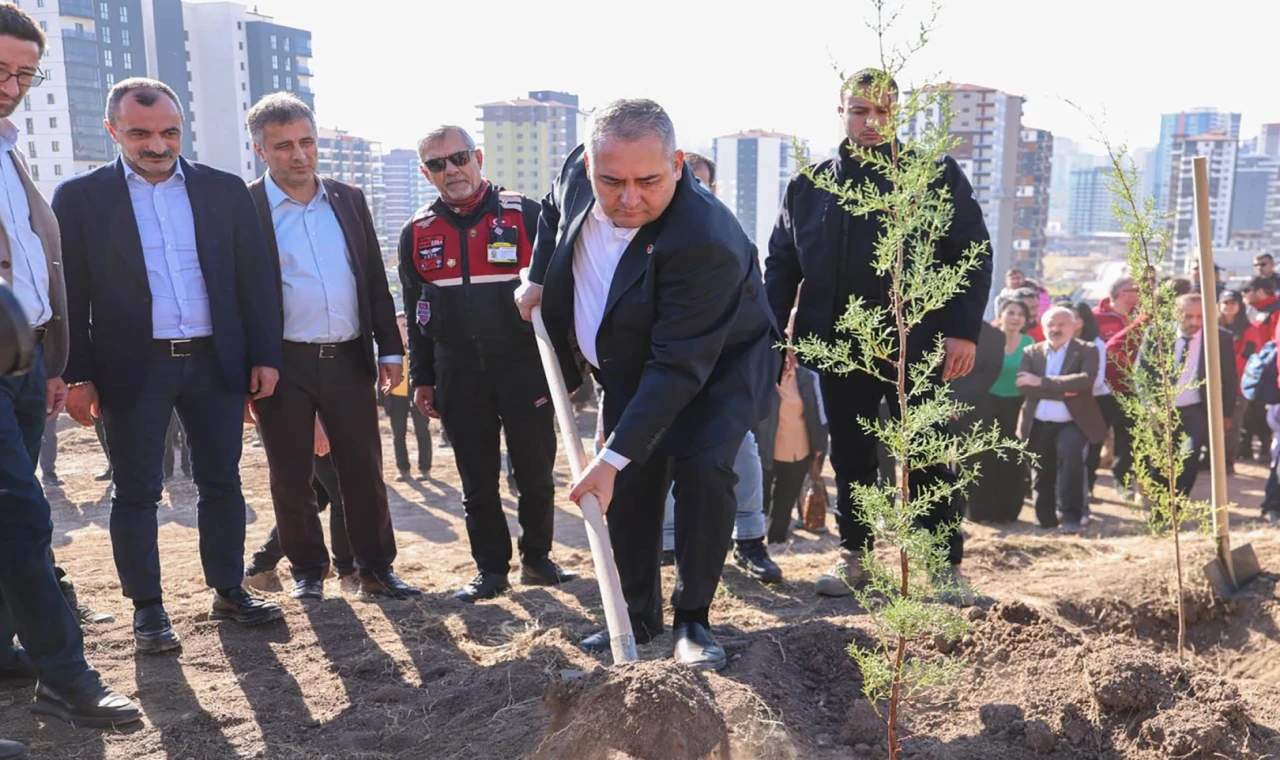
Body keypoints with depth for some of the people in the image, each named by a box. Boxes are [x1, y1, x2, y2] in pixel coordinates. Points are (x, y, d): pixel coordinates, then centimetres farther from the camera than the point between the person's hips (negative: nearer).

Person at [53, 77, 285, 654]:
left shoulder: (225, 190, 6)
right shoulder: (80, 197, 1)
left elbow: (255, 278, 5)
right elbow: (70, 293, 0)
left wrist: (264, 356, 0)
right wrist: (77, 376, -5)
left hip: (216, 362, 2)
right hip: (132, 368, -1)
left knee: (222, 482, 9)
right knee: (136, 492, 6)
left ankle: (229, 591, 23)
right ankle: (147, 607, 20)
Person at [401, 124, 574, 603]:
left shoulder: (524, 214, -3)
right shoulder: (417, 233, 7)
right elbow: (415, 313, 13)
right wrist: (421, 380, 10)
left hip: (524, 368, -2)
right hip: (459, 378, 3)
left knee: (535, 473, 7)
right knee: (477, 482, 10)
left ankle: (537, 559, 26)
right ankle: (491, 569, 24)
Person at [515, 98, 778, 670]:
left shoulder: (705, 240, -37)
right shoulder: (578, 171, -15)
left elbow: (678, 367, -36)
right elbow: (554, 212, 12)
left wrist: (612, 457, -36)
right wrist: (539, 280, 0)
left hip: (718, 367, -6)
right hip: (629, 370, 6)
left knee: (702, 468, -24)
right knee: (630, 487, 4)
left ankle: (693, 621, -6)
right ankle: (638, 615, 21)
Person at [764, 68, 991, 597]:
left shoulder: (935, 173, 3)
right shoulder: (808, 185, 11)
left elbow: (974, 253, -1)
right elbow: (781, 265, 11)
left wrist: (963, 330, -11)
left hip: (915, 342, -3)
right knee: (850, 457, 12)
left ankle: (946, 563, 18)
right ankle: (854, 554, 26)